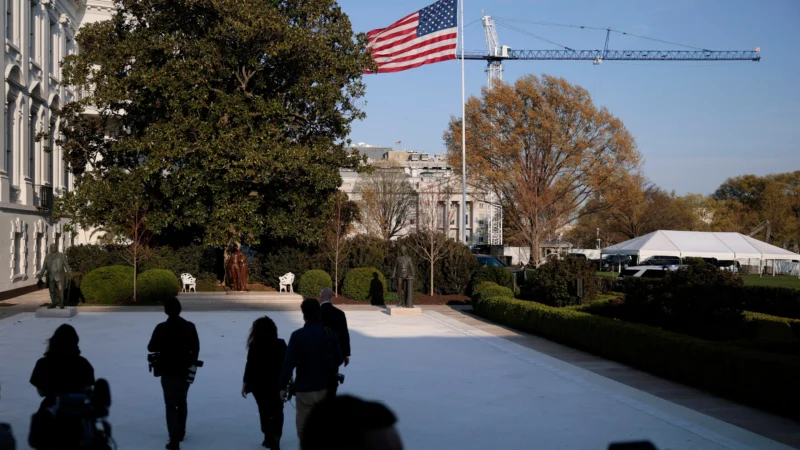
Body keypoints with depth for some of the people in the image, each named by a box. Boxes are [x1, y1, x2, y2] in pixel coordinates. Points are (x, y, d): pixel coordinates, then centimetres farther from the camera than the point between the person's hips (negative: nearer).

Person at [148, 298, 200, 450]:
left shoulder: (162, 328, -13)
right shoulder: (190, 326, -3)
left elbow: (151, 347, -5)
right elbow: (196, 348, 3)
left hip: (169, 371, -3)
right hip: (185, 370, 4)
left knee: (171, 405, -2)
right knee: (182, 402, 23)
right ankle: (180, 432, 35)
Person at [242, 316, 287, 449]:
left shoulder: (255, 346, -12)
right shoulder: (281, 344, -3)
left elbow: (250, 365, -10)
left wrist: (245, 383, -1)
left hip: (260, 383, -2)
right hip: (277, 382, 2)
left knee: (265, 411, 12)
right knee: (277, 411, 8)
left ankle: (269, 437, 15)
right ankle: (275, 437, -3)